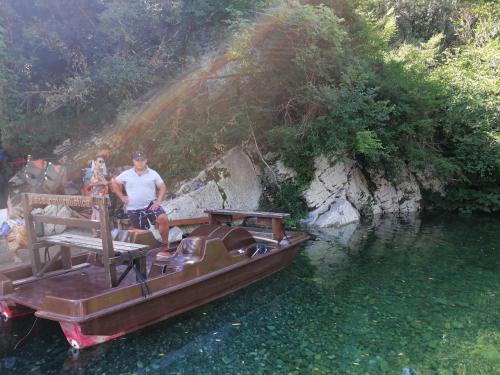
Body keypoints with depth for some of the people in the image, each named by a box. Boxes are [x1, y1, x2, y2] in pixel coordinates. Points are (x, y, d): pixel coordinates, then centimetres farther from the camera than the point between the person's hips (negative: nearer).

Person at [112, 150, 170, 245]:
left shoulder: (153, 173, 3)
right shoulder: (126, 174, 5)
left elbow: (162, 187, 3)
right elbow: (115, 184, 16)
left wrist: (158, 201, -9)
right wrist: (122, 197, 6)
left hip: (150, 205, -1)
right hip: (134, 209, 2)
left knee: (163, 219, -26)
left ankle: (165, 243, -12)